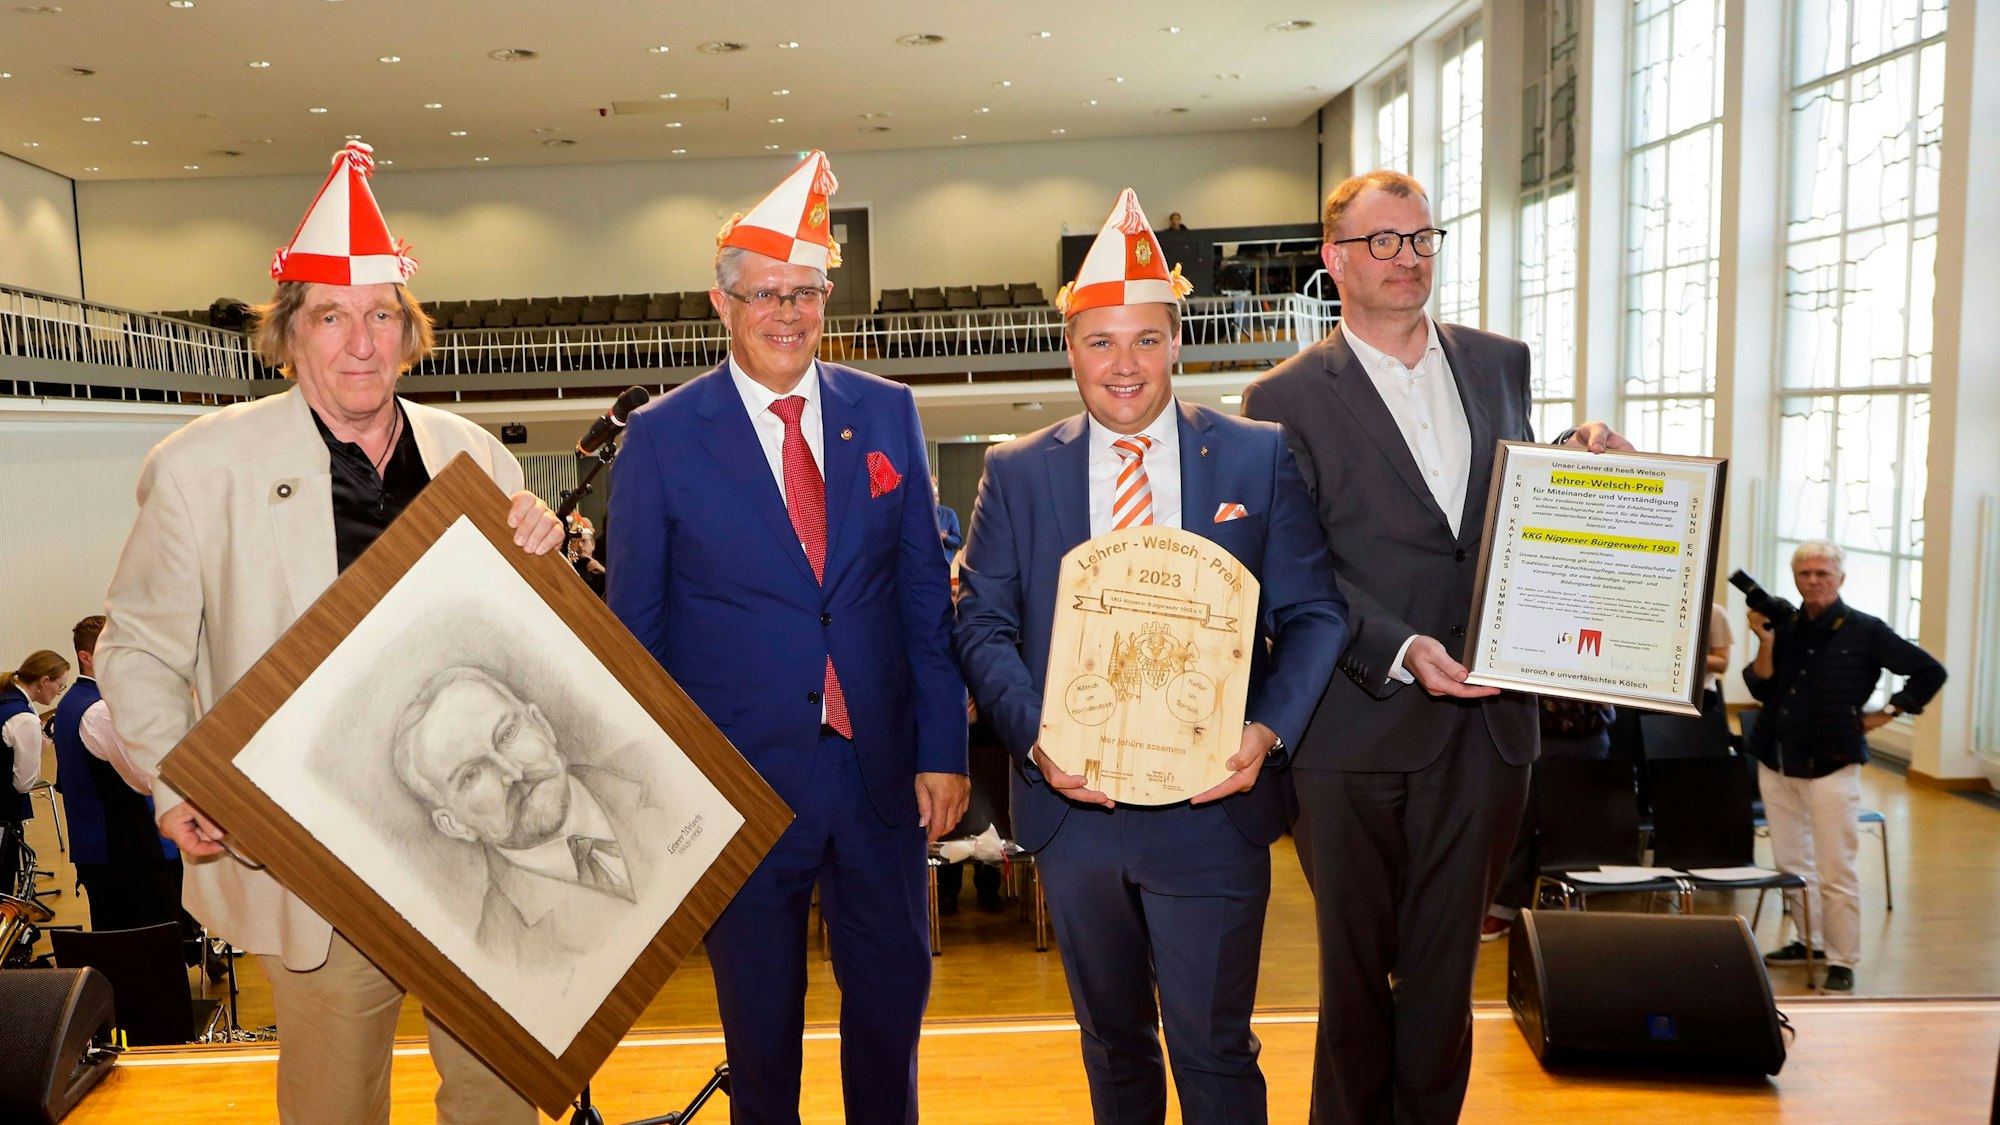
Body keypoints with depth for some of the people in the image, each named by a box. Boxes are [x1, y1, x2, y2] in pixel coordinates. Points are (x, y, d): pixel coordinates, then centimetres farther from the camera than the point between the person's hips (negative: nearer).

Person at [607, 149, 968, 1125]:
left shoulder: (887, 413, 2)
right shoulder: (662, 436, -5)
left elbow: (925, 595, 4)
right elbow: (634, 626, -1)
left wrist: (942, 750, 1)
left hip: (883, 774, 2)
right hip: (739, 780, -2)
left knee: (893, 998, 16)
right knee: (761, 1020, 14)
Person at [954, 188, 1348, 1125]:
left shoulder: (1259, 458, 0)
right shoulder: (1015, 473, 3)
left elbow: (1313, 615, 0)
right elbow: (982, 625, 1)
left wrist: (1269, 731, -16)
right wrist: (1035, 738, -15)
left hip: (1212, 807, -1)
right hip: (1073, 801, 2)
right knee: (1112, 1042, 21)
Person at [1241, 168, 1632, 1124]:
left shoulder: (1499, 362, 11)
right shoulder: (1287, 398, -4)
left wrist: (1574, 454, 0)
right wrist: (1400, 650, -21)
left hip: (1484, 722, 4)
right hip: (1358, 727, -3)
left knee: (1444, 970, 15)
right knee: (1356, 971, 13)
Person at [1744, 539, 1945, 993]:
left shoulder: (1864, 631, -5)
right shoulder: (1783, 626, 5)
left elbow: (1930, 672, -1)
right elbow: (1760, 689, -1)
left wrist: (1884, 714, -3)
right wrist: (1765, 642, -12)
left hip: (1831, 765, -5)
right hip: (1776, 761, 5)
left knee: (1836, 873, -2)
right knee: (1790, 863, 14)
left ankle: (1842, 963, 8)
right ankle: (1809, 941, 29)